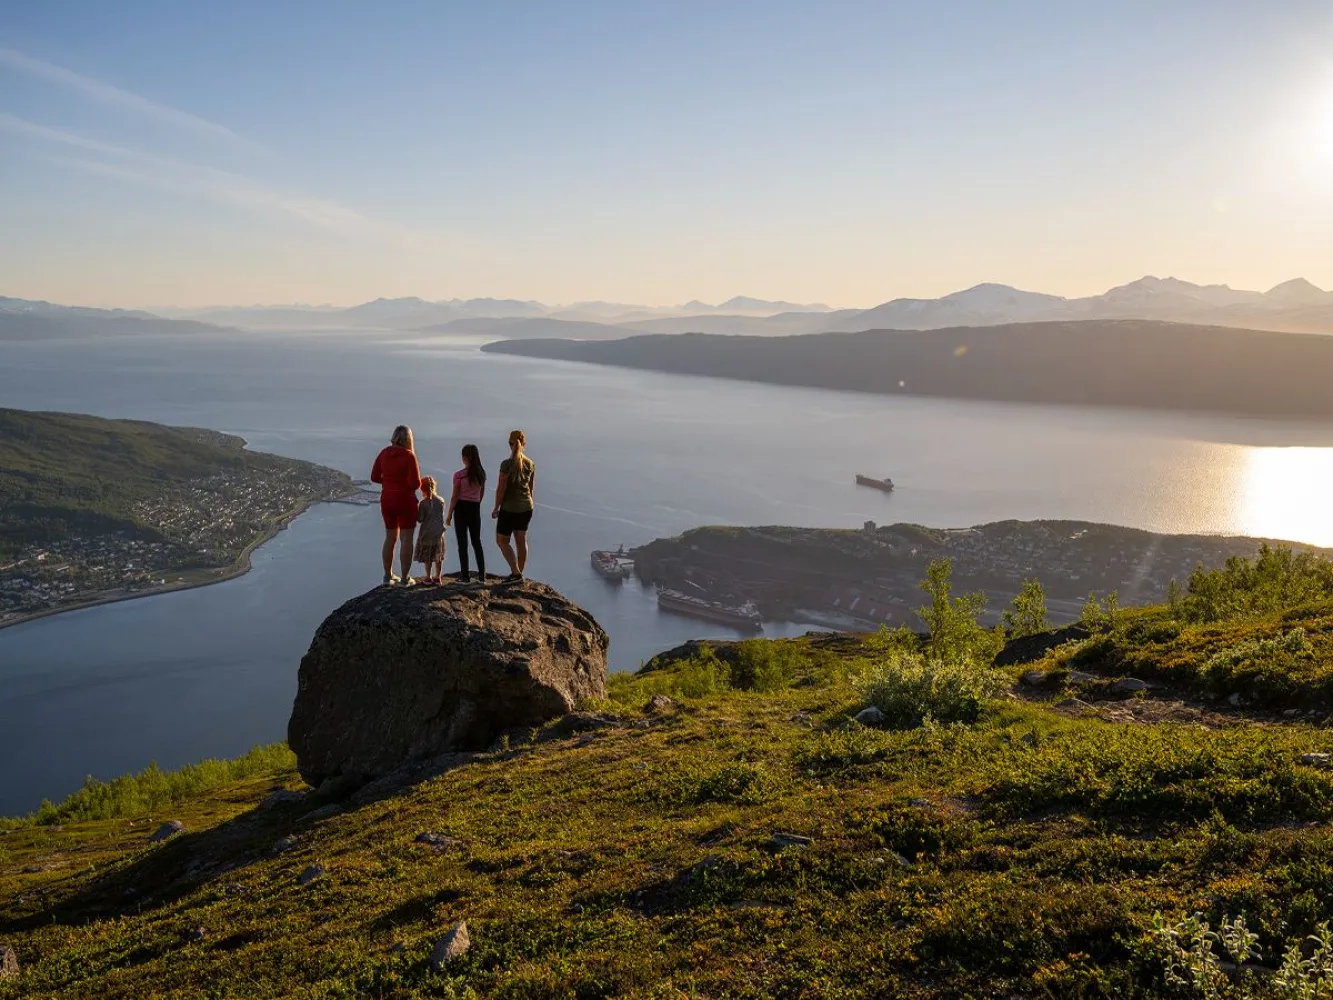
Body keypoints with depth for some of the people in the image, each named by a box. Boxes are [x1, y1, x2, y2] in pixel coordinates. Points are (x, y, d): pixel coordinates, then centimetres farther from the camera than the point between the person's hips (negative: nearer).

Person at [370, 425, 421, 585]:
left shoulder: (384, 453, 1)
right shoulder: (409, 455, -15)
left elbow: (374, 477, 5)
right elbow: (416, 483, -19)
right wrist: (406, 484, 3)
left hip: (387, 500, 5)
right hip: (406, 500, -5)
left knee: (390, 537, 17)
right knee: (406, 539, 3)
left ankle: (388, 575, 23)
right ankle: (405, 578, 5)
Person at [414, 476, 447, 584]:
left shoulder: (423, 503, -15)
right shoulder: (440, 501, -2)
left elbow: (420, 519, -12)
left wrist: (416, 512, 2)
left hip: (426, 533, -4)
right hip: (439, 532, 4)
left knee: (427, 556, 7)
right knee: (438, 556, 12)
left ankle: (428, 577, 10)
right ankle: (438, 576, 17)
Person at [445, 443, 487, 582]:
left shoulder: (459, 475, -12)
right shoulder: (481, 474, 3)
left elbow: (454, 497, -10)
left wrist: (449, 515, -3)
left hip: (461, 509, -4)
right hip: (475, 509, 4)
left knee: (462, 543, 3)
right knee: (477, 542, 11)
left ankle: (464, 575, 3)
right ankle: (482, 575, 7)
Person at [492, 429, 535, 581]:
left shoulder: (507, 464, -16)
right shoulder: (530, 464, 1)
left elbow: (501, 488, -15)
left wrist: (496, 508, -5)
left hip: (509, 508, -6)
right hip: (526, 507, 6)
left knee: (502, 540, 7)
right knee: (521, 541, 14)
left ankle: (515, 572, -4)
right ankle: (519, 573, 20)